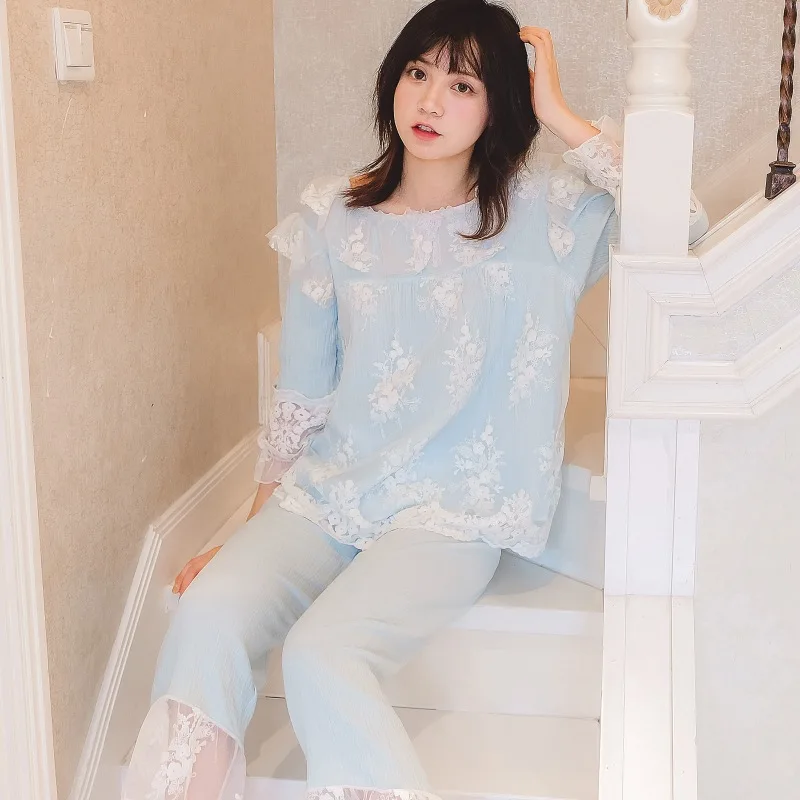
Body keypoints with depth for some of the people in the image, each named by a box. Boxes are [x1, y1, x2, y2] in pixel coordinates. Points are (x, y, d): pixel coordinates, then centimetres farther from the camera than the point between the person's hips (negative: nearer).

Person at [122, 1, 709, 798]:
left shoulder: (542, 210, 0)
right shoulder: (334, 221, 7)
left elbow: (681, 217, -17)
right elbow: (298, 397, 11)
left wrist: (560, 117, -10)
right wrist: (250, 533, 8)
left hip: (456, 513, -3)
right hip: (324, 492, 3)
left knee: (321, 655, -28)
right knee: (209, 611, -25)